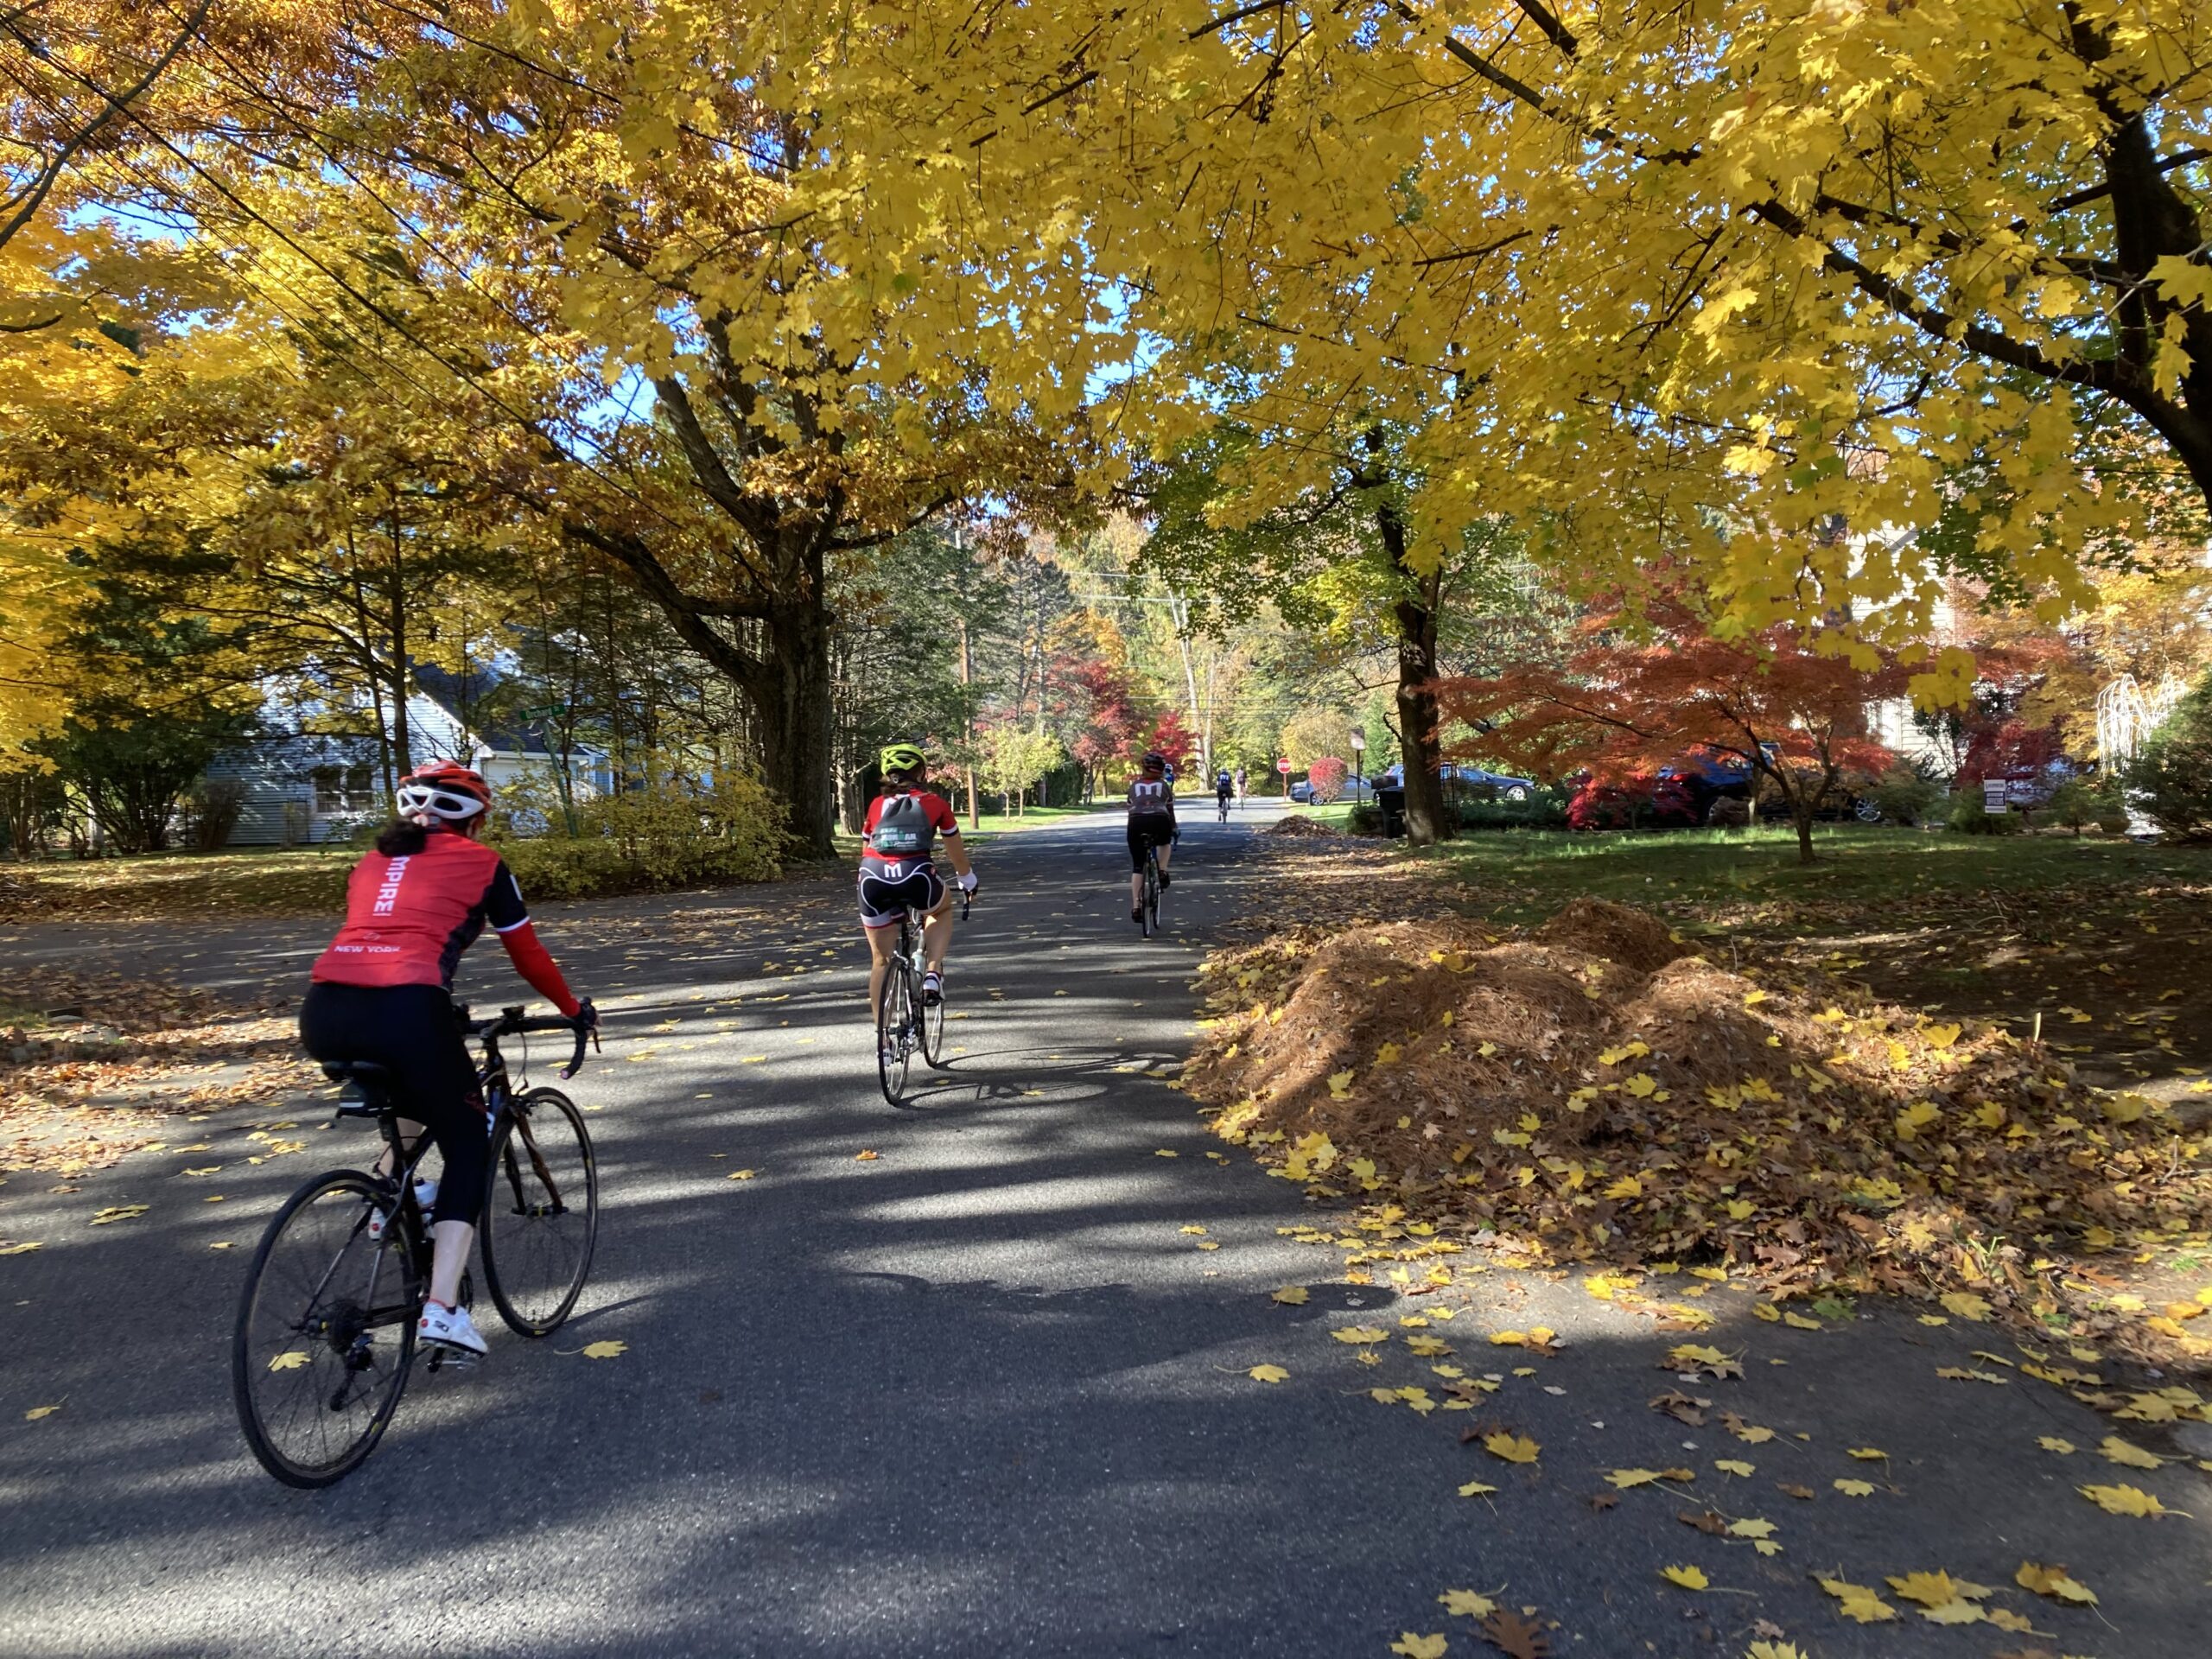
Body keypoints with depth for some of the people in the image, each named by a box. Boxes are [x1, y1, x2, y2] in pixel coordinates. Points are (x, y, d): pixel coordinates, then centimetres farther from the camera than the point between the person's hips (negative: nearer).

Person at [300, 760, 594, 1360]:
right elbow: (528, 955, 19)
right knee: (468, 1145, 13)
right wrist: (573, 1008, 36)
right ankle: (442, 1310, 3)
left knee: (415, 1078, 38)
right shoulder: (481, 862, 15)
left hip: (324, 1013, 6)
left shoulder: (372, 862, 28)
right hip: (403, 1010, -5)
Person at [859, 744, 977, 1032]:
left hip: (873, 881, 2)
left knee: (881, 959, 18)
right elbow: (956, 853, 29)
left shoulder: (876, 805, 23)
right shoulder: (936, 804, 18)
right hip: (916, 877, -2)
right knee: (943, 908, 33)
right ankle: (932, 974, 14)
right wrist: (968, 881, 47)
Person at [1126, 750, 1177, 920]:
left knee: (1137, 867, 11)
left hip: (1137, 823, 1)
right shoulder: (1164, 785, 24)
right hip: (1159, 822, -1)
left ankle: (1136, 906, 1)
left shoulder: (1134, 786, 28)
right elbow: (1170, 810, 28)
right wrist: (1173, 829, 42)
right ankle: (1163, 871, 12)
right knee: (1165, 842, 36)